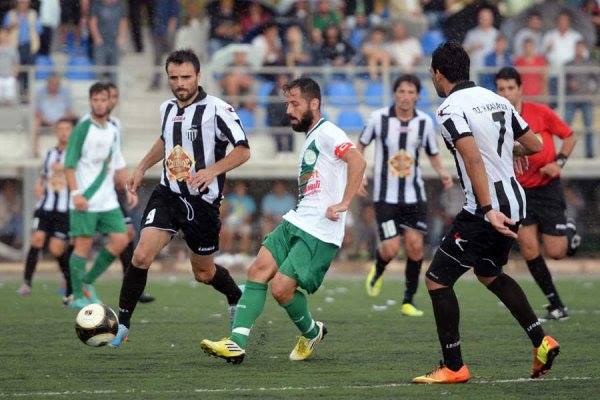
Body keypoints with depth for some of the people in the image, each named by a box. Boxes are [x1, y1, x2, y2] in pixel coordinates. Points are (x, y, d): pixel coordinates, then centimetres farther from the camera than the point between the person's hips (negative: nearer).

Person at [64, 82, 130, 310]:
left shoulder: (113, 131, 13)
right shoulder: (83, 129, -6)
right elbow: (69, 164, -9)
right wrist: (75, 193, -18)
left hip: (108, 200, 6)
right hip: (85, 201, -6)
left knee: (120, 240, -2)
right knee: (84, 244, -6)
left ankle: (88, 282, 11)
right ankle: (78, 296, 2)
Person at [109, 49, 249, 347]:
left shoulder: (217, 109, -13)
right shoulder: (167, 108, 6)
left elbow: (243, 151, -14)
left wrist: (212, 171, -28)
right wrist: (141, 168, 25)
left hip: (203, 201, -4)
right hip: (167, 195, 4)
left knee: (203, 273, 11)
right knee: (142, 255, -16)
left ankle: (237, 301, 44)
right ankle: (121, 325, -8)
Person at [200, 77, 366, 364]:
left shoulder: (326, 132, -9)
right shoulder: (310, 138, 22)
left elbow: (357, 161, -24)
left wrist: (343, 203, -25)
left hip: (320, 232, -9)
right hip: (296, 222, 9)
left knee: (281, 287, -12)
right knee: (258, 270, -6)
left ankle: (312, 333, 16)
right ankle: (236, 343, -11)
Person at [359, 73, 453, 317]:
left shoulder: (425, 122, -2)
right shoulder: (379, 118, -8)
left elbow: (433, 155, 11)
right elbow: (362, 144, 9)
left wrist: (442, 173, -9)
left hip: (414, 194, 2)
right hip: (385, 195, -2)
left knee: (415, 246, -6)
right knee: (391, 248, -12)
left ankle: (408, 301, 8)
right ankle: (378, 271, 25)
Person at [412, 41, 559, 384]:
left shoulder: (451, 109, -12)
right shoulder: (497, 100, 10)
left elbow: (473, 158, -25)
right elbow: (535, 146, 14)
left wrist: (488, 211, -29)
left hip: (486, 209, -8)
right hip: (516, 203, 8)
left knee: (437, 279, 2)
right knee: (489, 273, 29)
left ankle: (454, 367, 3)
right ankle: (541, 341, 23)